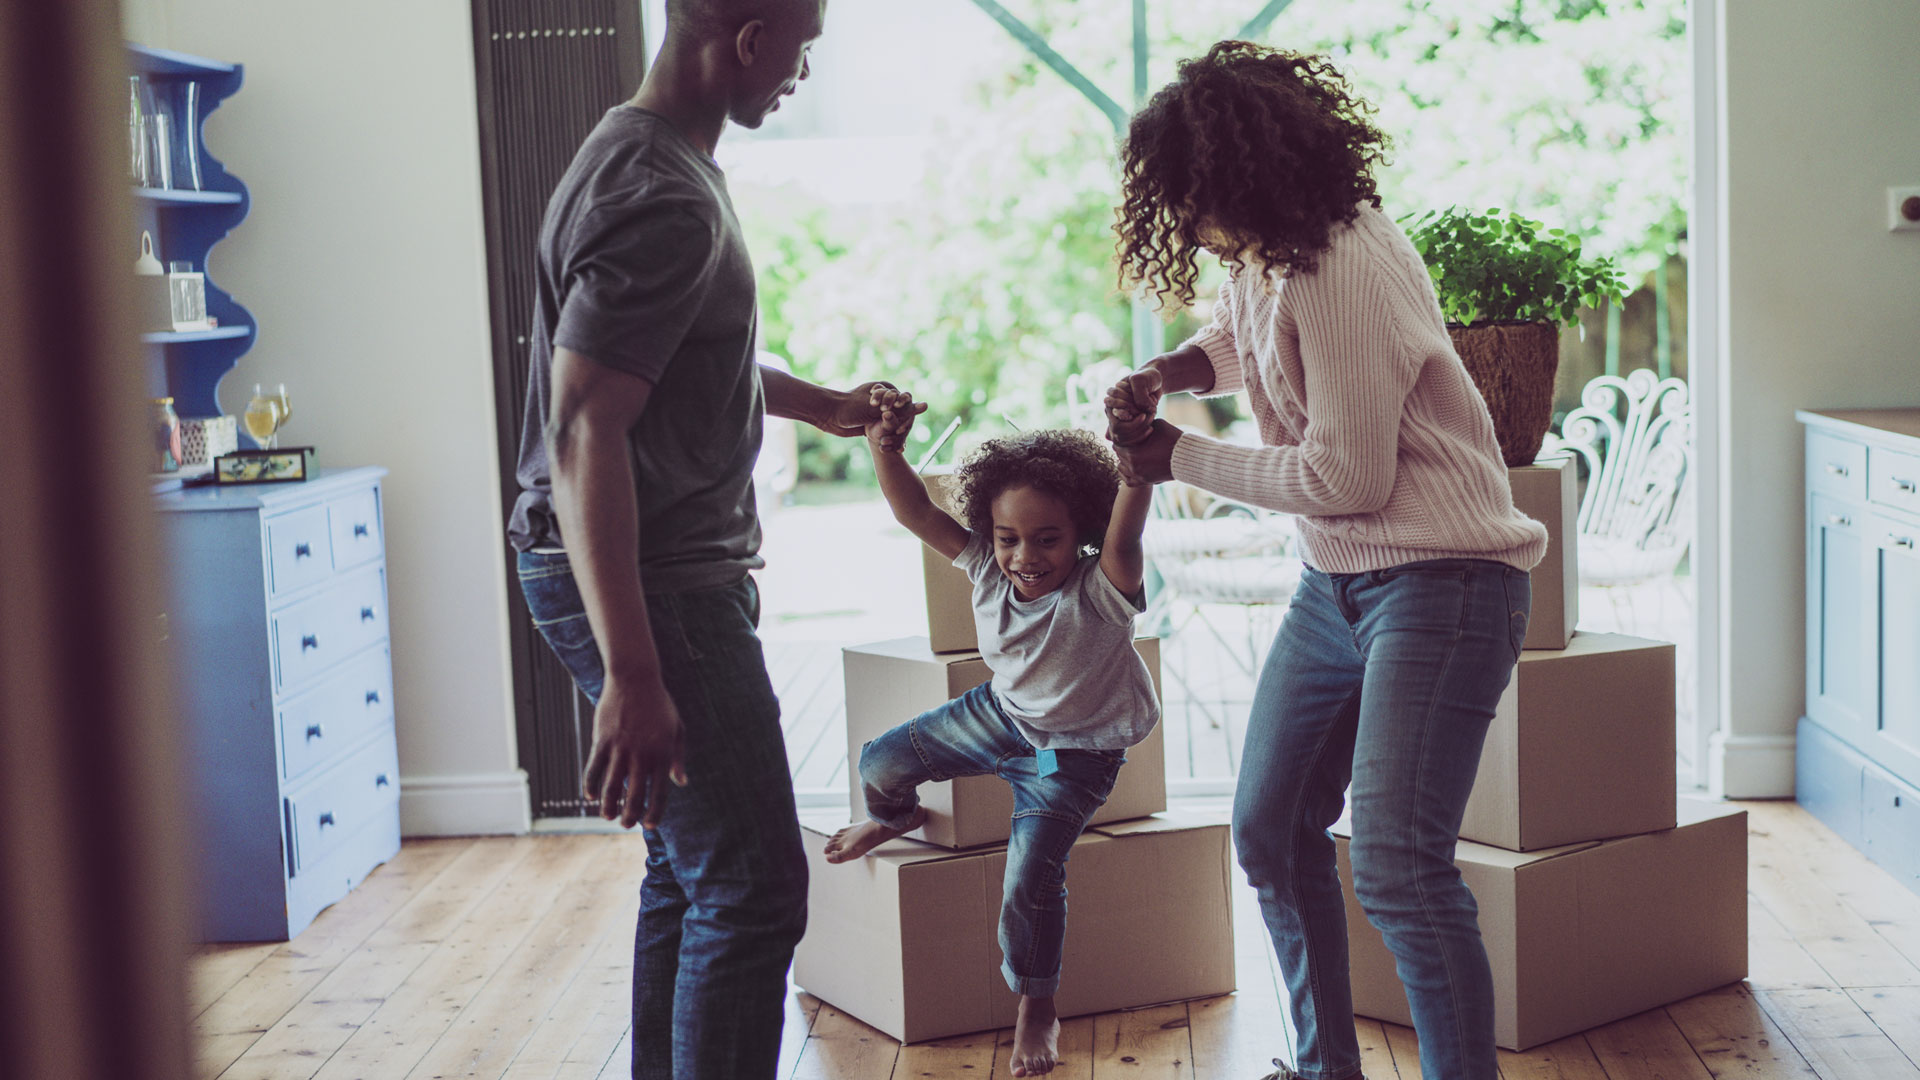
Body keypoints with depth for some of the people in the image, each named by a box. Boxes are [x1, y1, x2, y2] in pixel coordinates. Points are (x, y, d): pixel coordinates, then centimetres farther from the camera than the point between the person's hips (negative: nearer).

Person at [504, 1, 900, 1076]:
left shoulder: (667, 166, 13)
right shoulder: (664, 203, -21)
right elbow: (584, 435, -27)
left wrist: (822, 404, 38)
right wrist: (632, 677, -29)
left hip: (674, 574, 11)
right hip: (653, 586, -11)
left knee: (692, 877, 17)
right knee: (753, 889, -7)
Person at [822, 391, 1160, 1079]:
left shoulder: (1101, 590, -33)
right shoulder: (987, 568, -18)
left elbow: (1125, 530, -54)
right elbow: (916, 513, -22)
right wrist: (886, 448, -40)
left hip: (1073, 752, -5)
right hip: (1001, 714, 6)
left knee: (1031, 875, -19)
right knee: (881, 764, 11)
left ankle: (1036, 1008, 7)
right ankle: (897, 816, 51)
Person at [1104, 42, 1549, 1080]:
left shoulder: (1342, 269, -24)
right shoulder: (1261, 252, 3)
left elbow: (1346, 477, -21)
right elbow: (1236, 335, 26)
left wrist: (1181, 459, -11)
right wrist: (1170, 374, 3)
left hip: (1440, 579, -10)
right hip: (1337, 584, 10)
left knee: (1396, 866, -19)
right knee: (1270, 831, 13)